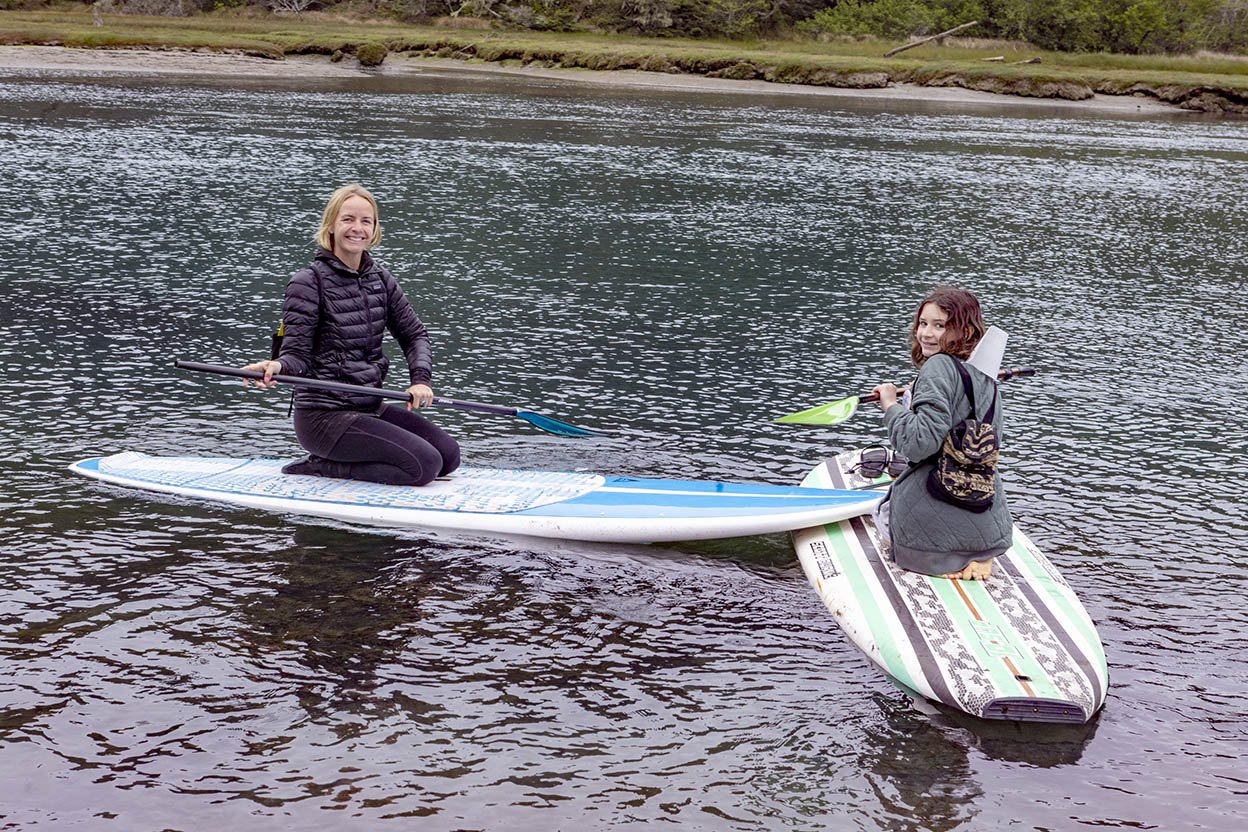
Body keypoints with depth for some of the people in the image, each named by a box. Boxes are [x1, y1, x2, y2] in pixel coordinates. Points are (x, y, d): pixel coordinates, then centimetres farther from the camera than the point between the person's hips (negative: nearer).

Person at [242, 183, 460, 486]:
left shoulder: (379, 278, 8)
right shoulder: (308, 282, -11)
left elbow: (415, 334, 14)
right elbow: (298, 353, -14)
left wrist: (421, 380, -3)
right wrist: (276, 367, -37)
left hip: (370, 406, 8)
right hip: (325, 416, -8)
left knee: (449, 455, 4)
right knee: (425, 465, -17)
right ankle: (320, 467, -3)